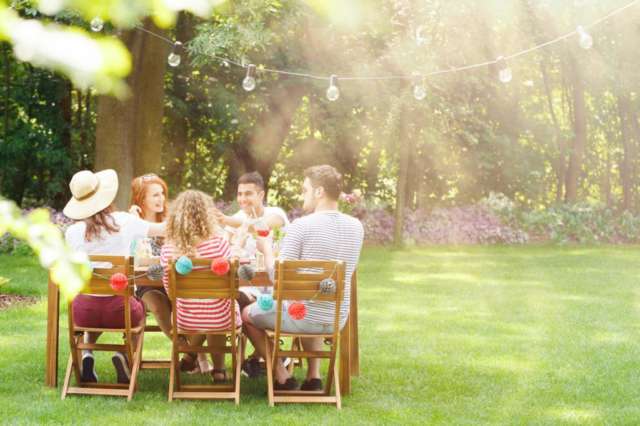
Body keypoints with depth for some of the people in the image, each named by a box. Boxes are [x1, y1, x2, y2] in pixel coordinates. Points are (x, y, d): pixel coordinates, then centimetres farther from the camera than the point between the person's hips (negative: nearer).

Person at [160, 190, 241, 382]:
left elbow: (170, 290, -1)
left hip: (186, 322, 2)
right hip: (221, 320, -2)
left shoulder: (168, 250, -15)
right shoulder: (219, 244, -21)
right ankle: (218, 369, 42)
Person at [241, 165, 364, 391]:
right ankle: (314, 375, 29)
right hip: (337, 321, 6)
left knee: (247, 314, 21)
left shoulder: (300, 226, -18)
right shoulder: (356, 227, 0)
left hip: (301, 317, -6)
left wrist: (266, 248, 0)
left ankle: (282, 378, 16)